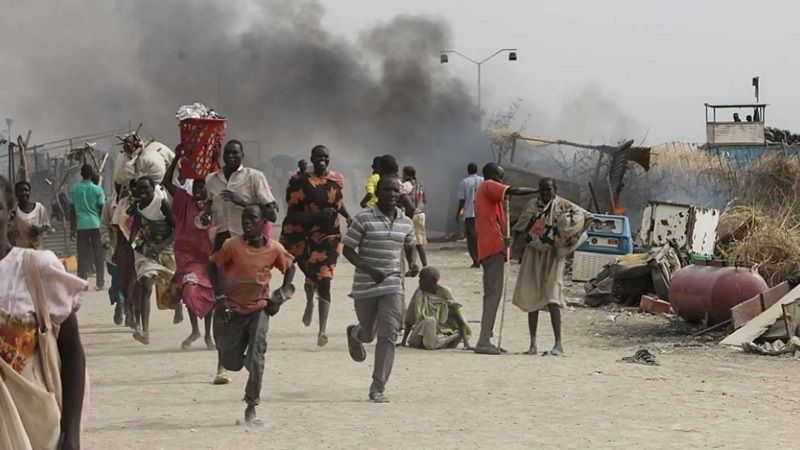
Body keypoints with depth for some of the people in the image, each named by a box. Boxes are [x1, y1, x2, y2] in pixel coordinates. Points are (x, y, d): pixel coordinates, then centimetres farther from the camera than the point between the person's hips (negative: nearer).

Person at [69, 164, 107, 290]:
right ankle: (100, 283, 4)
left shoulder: (75, 190, 4)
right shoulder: (97, 189, -3)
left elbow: (72, 211, 6)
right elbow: (102, 209, -3)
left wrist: (72, 229, 12)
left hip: (81, 226, 2)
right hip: (96, 225, -2)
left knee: (83, 256, 5)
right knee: (99, 256, 5)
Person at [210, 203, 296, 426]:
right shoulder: (232, 245, -16)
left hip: (259, 308, 0)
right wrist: (220, 297, -11)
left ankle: (251, 408, -3)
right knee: (231, 363, 5)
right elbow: (214, 265, -4)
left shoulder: (275, 249, -10)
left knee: (256, 358, -14)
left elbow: (289, 267, 9)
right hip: (232, 308, 0)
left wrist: (282, 294, -2)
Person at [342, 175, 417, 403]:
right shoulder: (364, 220, -9)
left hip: (393, 286, 2)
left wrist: (413, 264, 6)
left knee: (388, 335, -10)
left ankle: (378, 388, -6)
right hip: (365, 285, -2)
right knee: (369, 334, 12)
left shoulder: (406, 223, 5)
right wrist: (370, 270, -19)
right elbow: (347, 249, -8)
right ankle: (355, 334, 53)